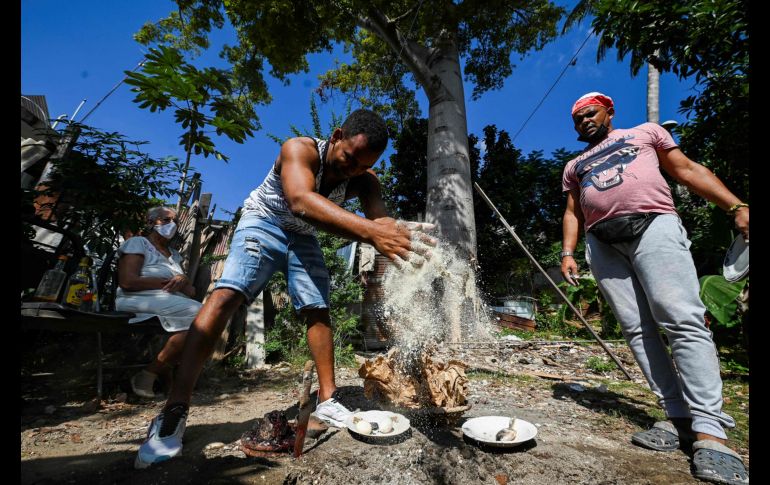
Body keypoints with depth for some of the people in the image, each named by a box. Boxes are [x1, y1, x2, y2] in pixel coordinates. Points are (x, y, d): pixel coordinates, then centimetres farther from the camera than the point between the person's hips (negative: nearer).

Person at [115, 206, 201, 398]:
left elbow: (191, 292, 13)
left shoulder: (174, 254, 24)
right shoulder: (137, 243, 7)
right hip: (138, 300, -6)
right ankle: (148, 375, -16)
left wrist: (184, 281, -10)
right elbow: (127, 281, -11)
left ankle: (167, 369, -9)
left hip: (173, 304, 7)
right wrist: (168, 282, -8)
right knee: (199, 315, -28)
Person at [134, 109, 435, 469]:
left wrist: (398, 236, -58)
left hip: (302, 236, 5)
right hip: (264, 223, -4)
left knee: (318, 310, -4)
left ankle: (327, 400, 7)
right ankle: (175, 410, -20)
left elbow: (380, 219, -32)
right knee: (226, 294, -23)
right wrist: (368, 230, -65)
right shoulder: (300, 149, -30)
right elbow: (300, 201, -50)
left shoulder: (365, 180, -15)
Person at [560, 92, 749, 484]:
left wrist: (736, 206, 0)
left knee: (683, 320, -16)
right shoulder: (574, 166, 28)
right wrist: (567, 252, 6)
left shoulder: (645, 132, 22)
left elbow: (688, 170, 14)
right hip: (601, 242, 3)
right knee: (637, 329, -5)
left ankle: (709, 429, -14)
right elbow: (572, 212, 21)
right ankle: (678, 417, -1)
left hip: (652, 225, -3)